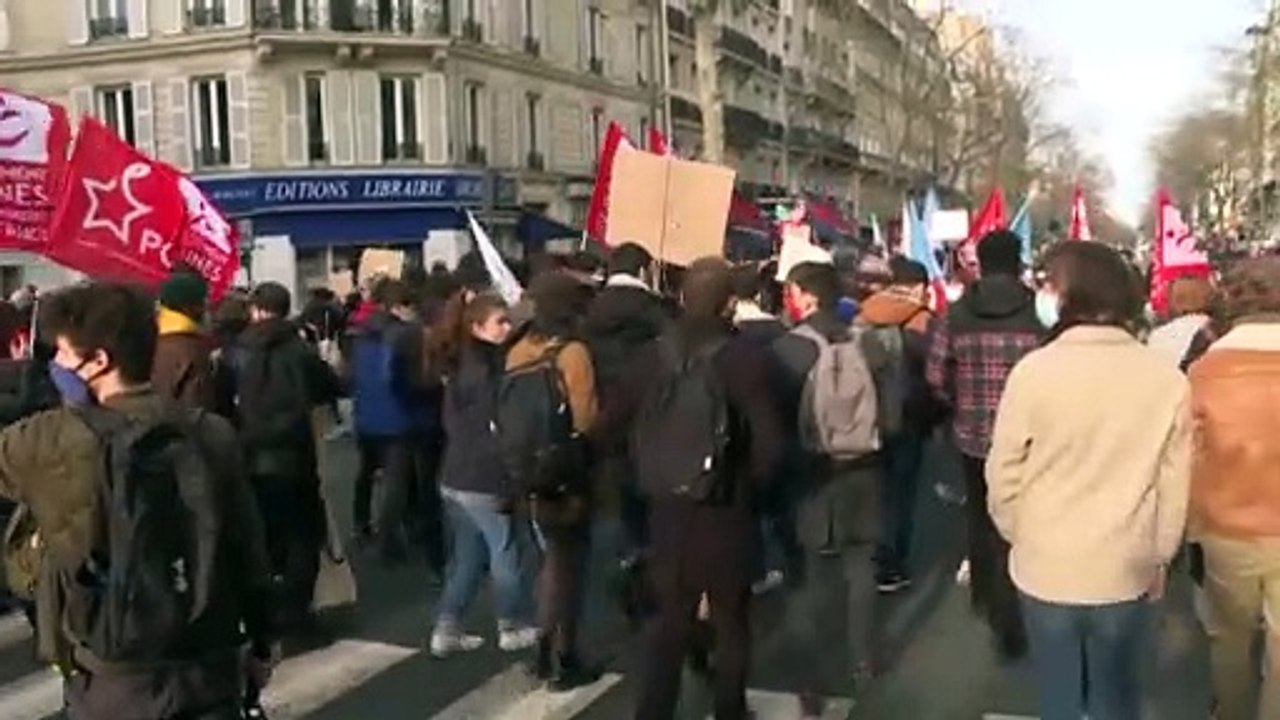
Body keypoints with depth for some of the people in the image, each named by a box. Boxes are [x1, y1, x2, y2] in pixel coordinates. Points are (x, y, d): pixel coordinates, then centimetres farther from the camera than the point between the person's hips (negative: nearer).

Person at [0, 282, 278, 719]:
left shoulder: (61, 439, -15)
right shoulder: (214, 434, -3)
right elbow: (249, 547, 2)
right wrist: (263, 639, 13)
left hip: (117, 679, -3)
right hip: (211, 666, 4)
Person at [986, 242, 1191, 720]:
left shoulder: (1034, 370, -17)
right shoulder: (1167, 380, -11)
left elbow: (1003, 475, -9)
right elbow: (1175, 485, -2)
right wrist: (1160, 556, 14)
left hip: (1045, 568, -1)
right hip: (1125, 570, 2)